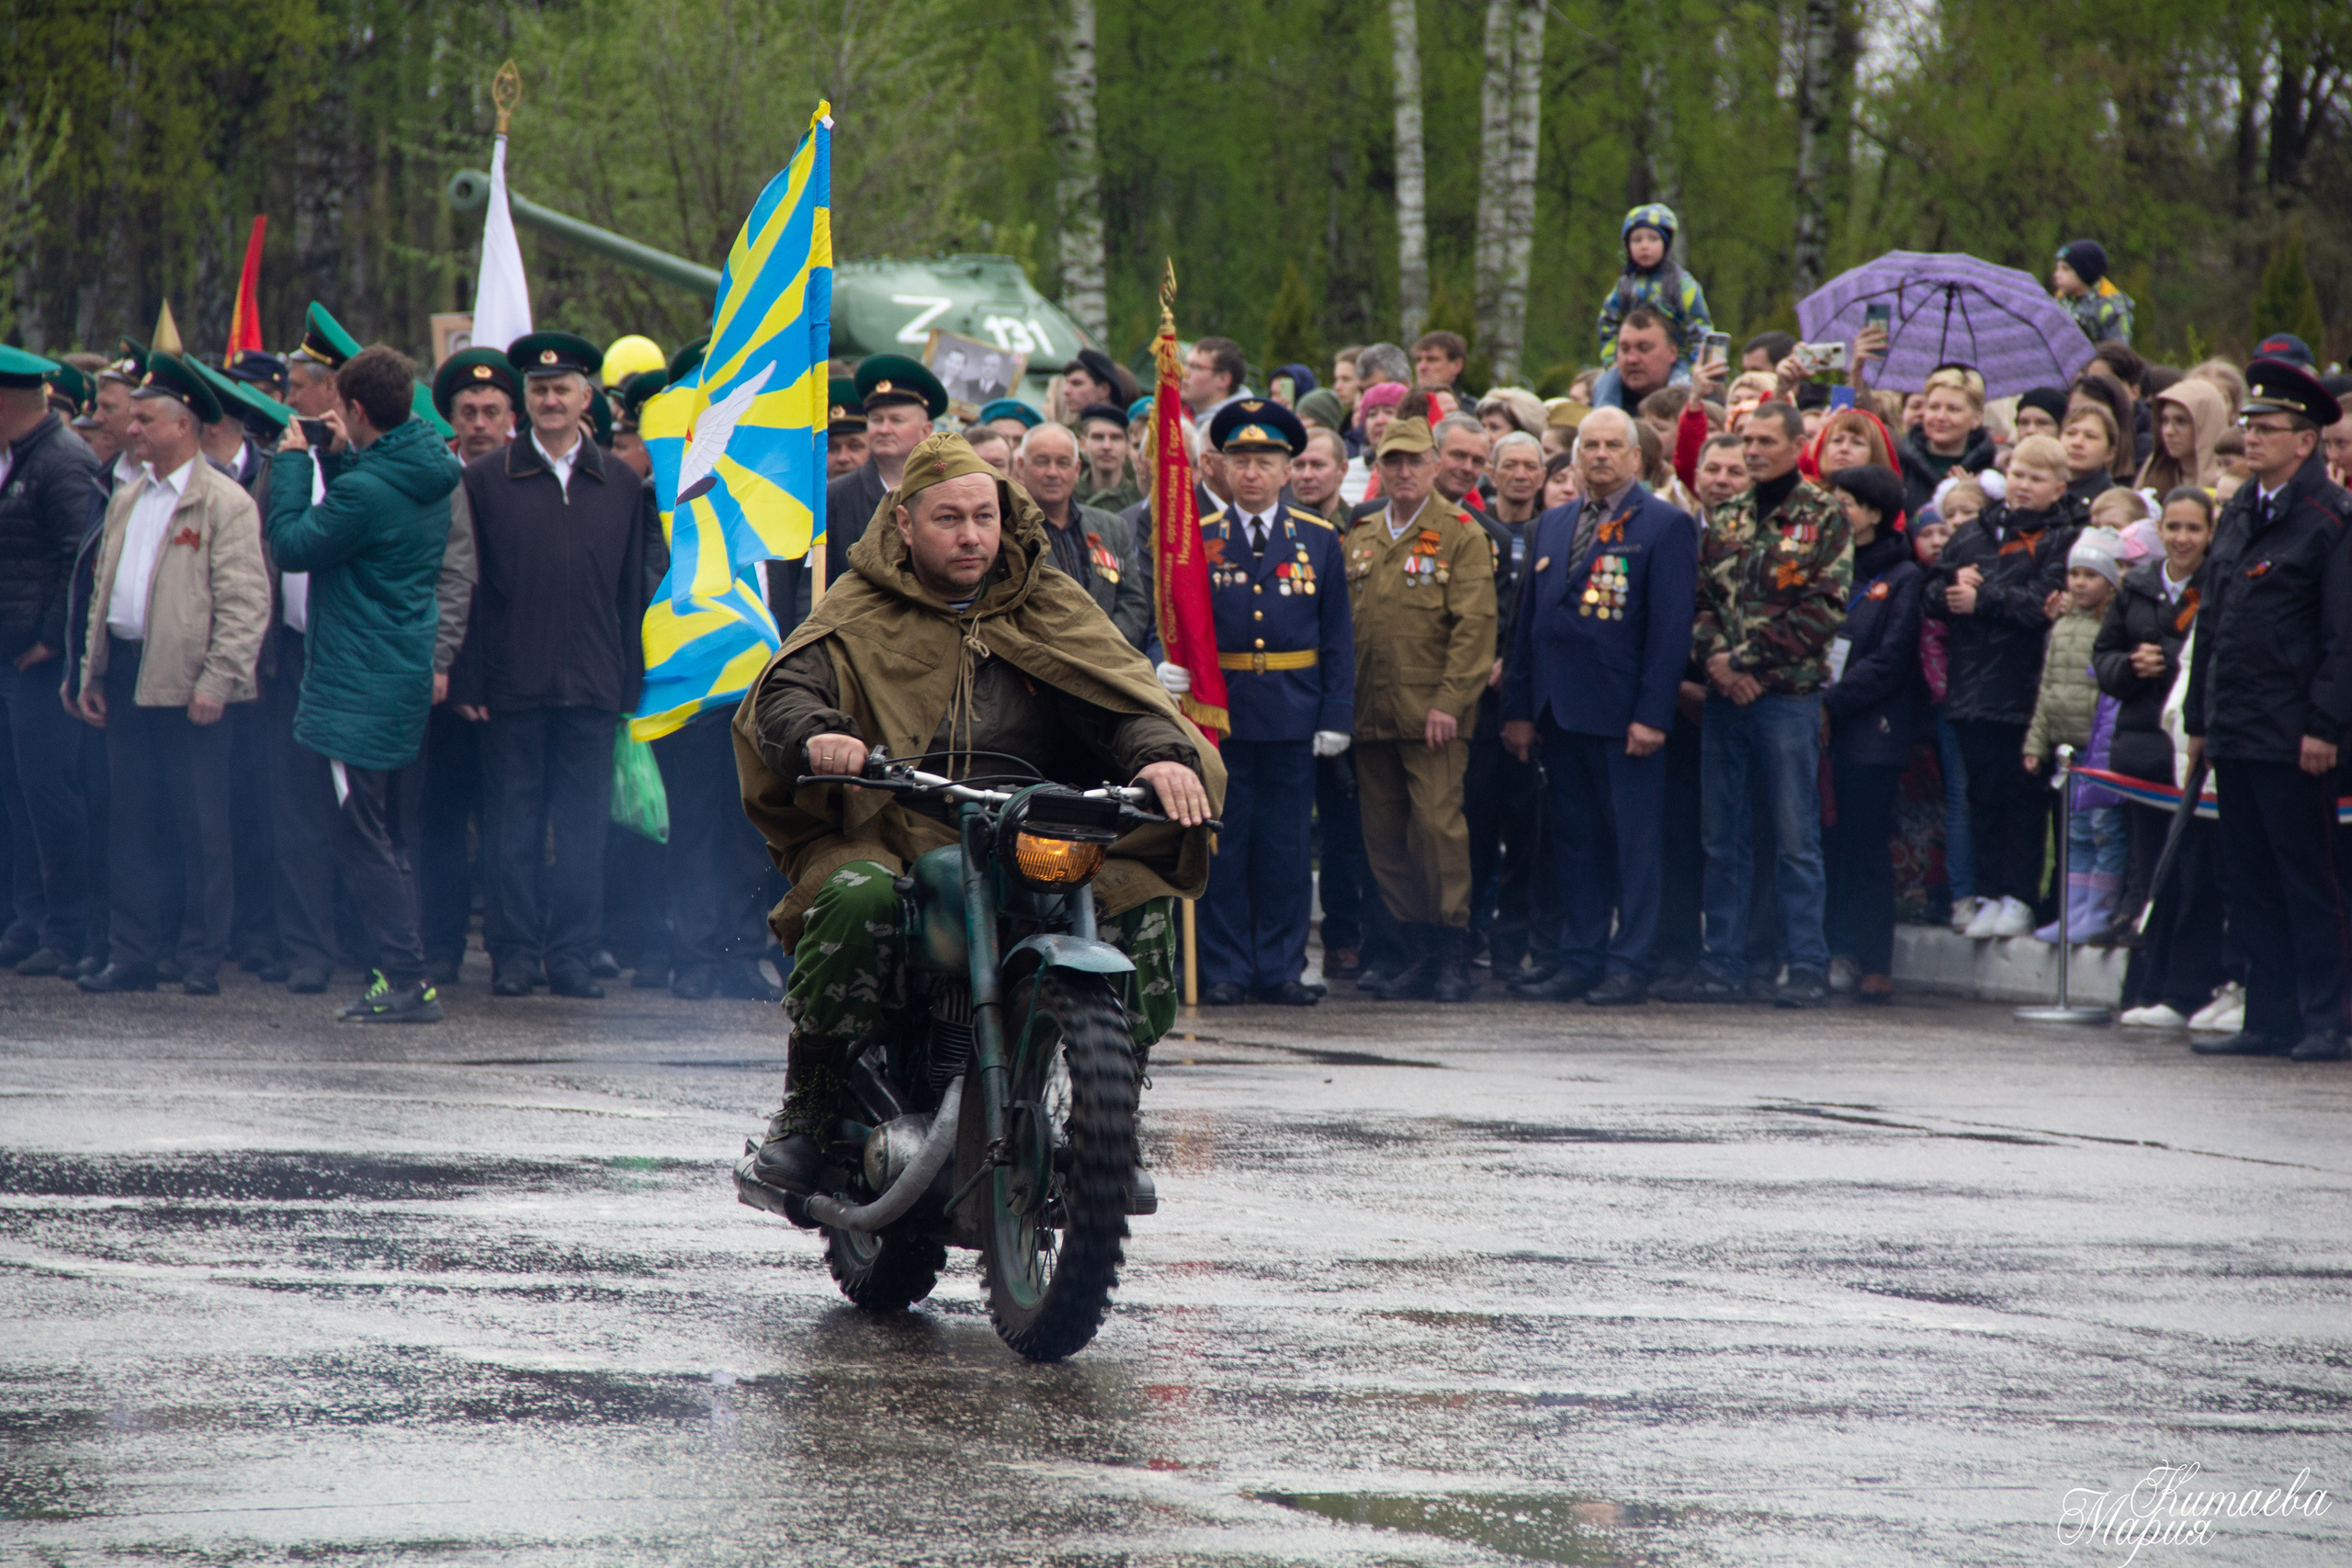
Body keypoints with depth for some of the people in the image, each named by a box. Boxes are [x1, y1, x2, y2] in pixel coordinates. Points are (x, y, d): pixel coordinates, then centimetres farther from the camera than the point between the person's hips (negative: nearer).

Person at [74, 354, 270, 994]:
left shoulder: (226, 504, -7)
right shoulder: (126, 501, 16)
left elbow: (247, 603, -11)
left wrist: (216, 682, -17)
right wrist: (93, 675, 13)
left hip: (187, 683, -7)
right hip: (127, 674, 7)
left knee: (201, 828, -1)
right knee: (132, 825, 8)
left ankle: (204, 959, 5)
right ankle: (133, 955, 13)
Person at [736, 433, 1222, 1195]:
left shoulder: (1053, 610, 17)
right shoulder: (861, 612, 10)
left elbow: (1124, 696, 5)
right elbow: (781, 692, -4)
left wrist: (1161, 756, -19)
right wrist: (816, 736, -29)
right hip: (889, 837, -2)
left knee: (1139, 904, -23)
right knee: (858, 900, -37)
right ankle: (804, 1111, -21)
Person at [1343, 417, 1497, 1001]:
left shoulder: (1461, 537, -1)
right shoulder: (1358, 539, 15)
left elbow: (1474, 626, -7)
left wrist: (1449, 702, -14)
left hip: (1432, 715, -5)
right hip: (1372, 713, 5)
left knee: (1439, 824, -10)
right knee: (1384, 836, 5)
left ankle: (1452, 956, -4)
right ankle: (1416, 952, 12)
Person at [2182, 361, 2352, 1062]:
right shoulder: (2239, 513, 14)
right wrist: (2198, 716, 15)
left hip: (2291, 737, -8)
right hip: (2233, 733, 8)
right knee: (2250, 883, 9)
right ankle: (2270, 1019, 15)